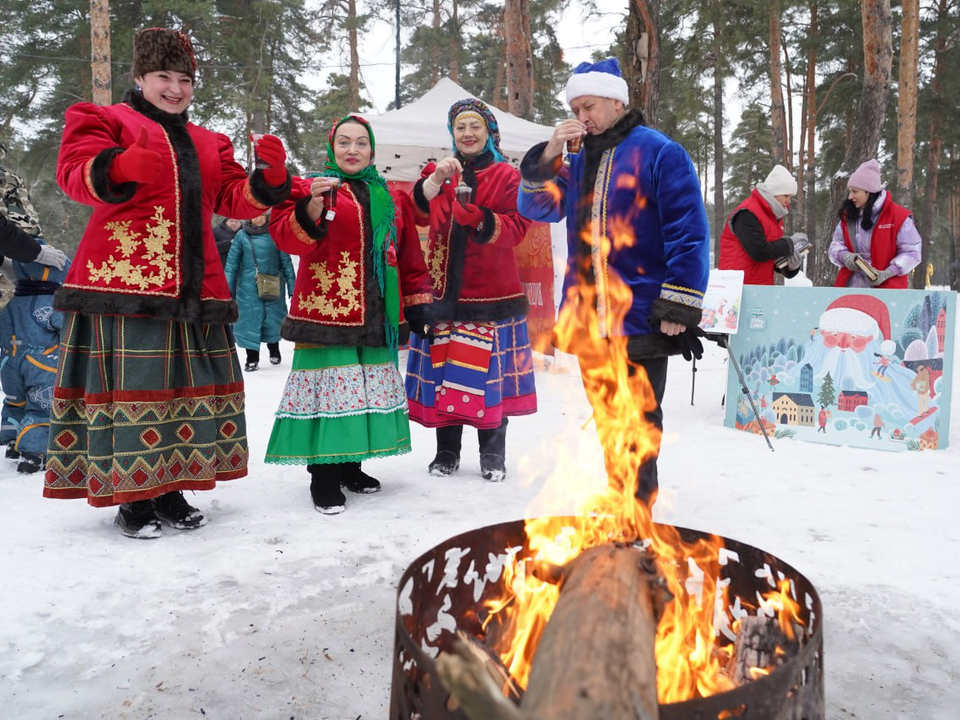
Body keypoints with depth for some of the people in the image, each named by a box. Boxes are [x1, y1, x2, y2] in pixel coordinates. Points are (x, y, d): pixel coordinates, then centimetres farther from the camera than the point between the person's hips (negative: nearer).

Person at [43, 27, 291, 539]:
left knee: (190, 387, 7)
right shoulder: (105, 121, 8)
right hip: (122, 282, -5)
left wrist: (269, 177, -5)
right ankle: (132, 500, 6)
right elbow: (76, 175, -8)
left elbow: (234, 198, 14)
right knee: (130, 387, -6)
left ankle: (170, 491, 18)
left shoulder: (208, 144, 24)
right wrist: (119, 167, -29)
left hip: (193, 288, 6)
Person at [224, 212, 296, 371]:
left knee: (273, 320, 8)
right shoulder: (241, 236, 0)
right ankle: (252, 358, 12)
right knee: (250, 321, 0)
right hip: (248, 288, 0)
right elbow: (232, 263, 3)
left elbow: (286, 262, 3)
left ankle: (274, 350, 33)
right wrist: (228, 290, 0)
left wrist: (292, 288, 1)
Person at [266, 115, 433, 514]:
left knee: (367, 388, 11)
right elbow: (287, 237, -11)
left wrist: (418, 301, 10)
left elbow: (409, 255, 16)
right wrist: (312, 207, -28)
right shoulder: (309, 187, 3)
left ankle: (350, 466, 26)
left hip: (376, 316, 5)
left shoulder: (392, 199, 16)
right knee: (327, 389, -6)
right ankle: (323, 478, 4)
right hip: (326, 311, -5)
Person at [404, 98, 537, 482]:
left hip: (490, 291, -2)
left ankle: (493, 454, 14)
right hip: (443, 289, 2)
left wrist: (481, 220, -21)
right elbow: (418, 213, -5)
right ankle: (446, 451, 18)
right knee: (443, 371, 4)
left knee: (488, 371, -1)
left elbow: (517, 228, -4)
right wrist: (435, 180, -23)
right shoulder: (438, 171, 13)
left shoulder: (506, 176, 6)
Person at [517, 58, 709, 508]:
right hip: (588, 323, 7)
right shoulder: (579, 161, 16)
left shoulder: (659, 153, -5)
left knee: (636, 422, 4)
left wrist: (679, 306, -17)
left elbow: (689, 231, -11)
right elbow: (536, 208, 12)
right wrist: (547, 156, -3)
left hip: (641, 320, -6)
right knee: (605, 421, 16)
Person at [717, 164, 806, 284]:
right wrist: (790, 242, -10)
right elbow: (759, 252, -23)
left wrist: (790, 265, -2)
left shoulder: (774, 216, 17)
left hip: (762, 287, 9)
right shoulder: (747, 214, -12)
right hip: (739, 285, -9)